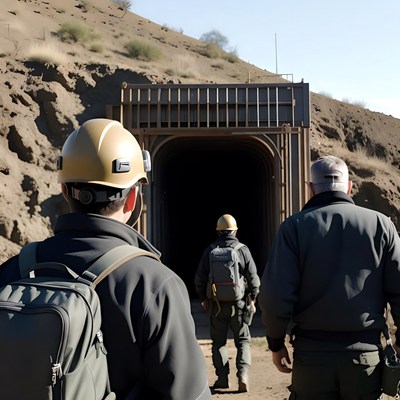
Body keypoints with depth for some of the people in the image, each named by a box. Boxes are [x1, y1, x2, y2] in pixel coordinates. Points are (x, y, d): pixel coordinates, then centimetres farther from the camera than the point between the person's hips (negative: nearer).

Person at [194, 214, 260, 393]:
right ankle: (243, 374, -7)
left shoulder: (210, 251, 0)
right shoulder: (243, 250, -3)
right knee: (243, 340, 9)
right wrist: (252, 300, 6)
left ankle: (223, 378, 11)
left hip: (216, 304, 1)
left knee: (219, 342, 12)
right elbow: (253, 277, -5)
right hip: (239, 303, -1)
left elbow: (199, 278, 2)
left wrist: (203, 298, 16)